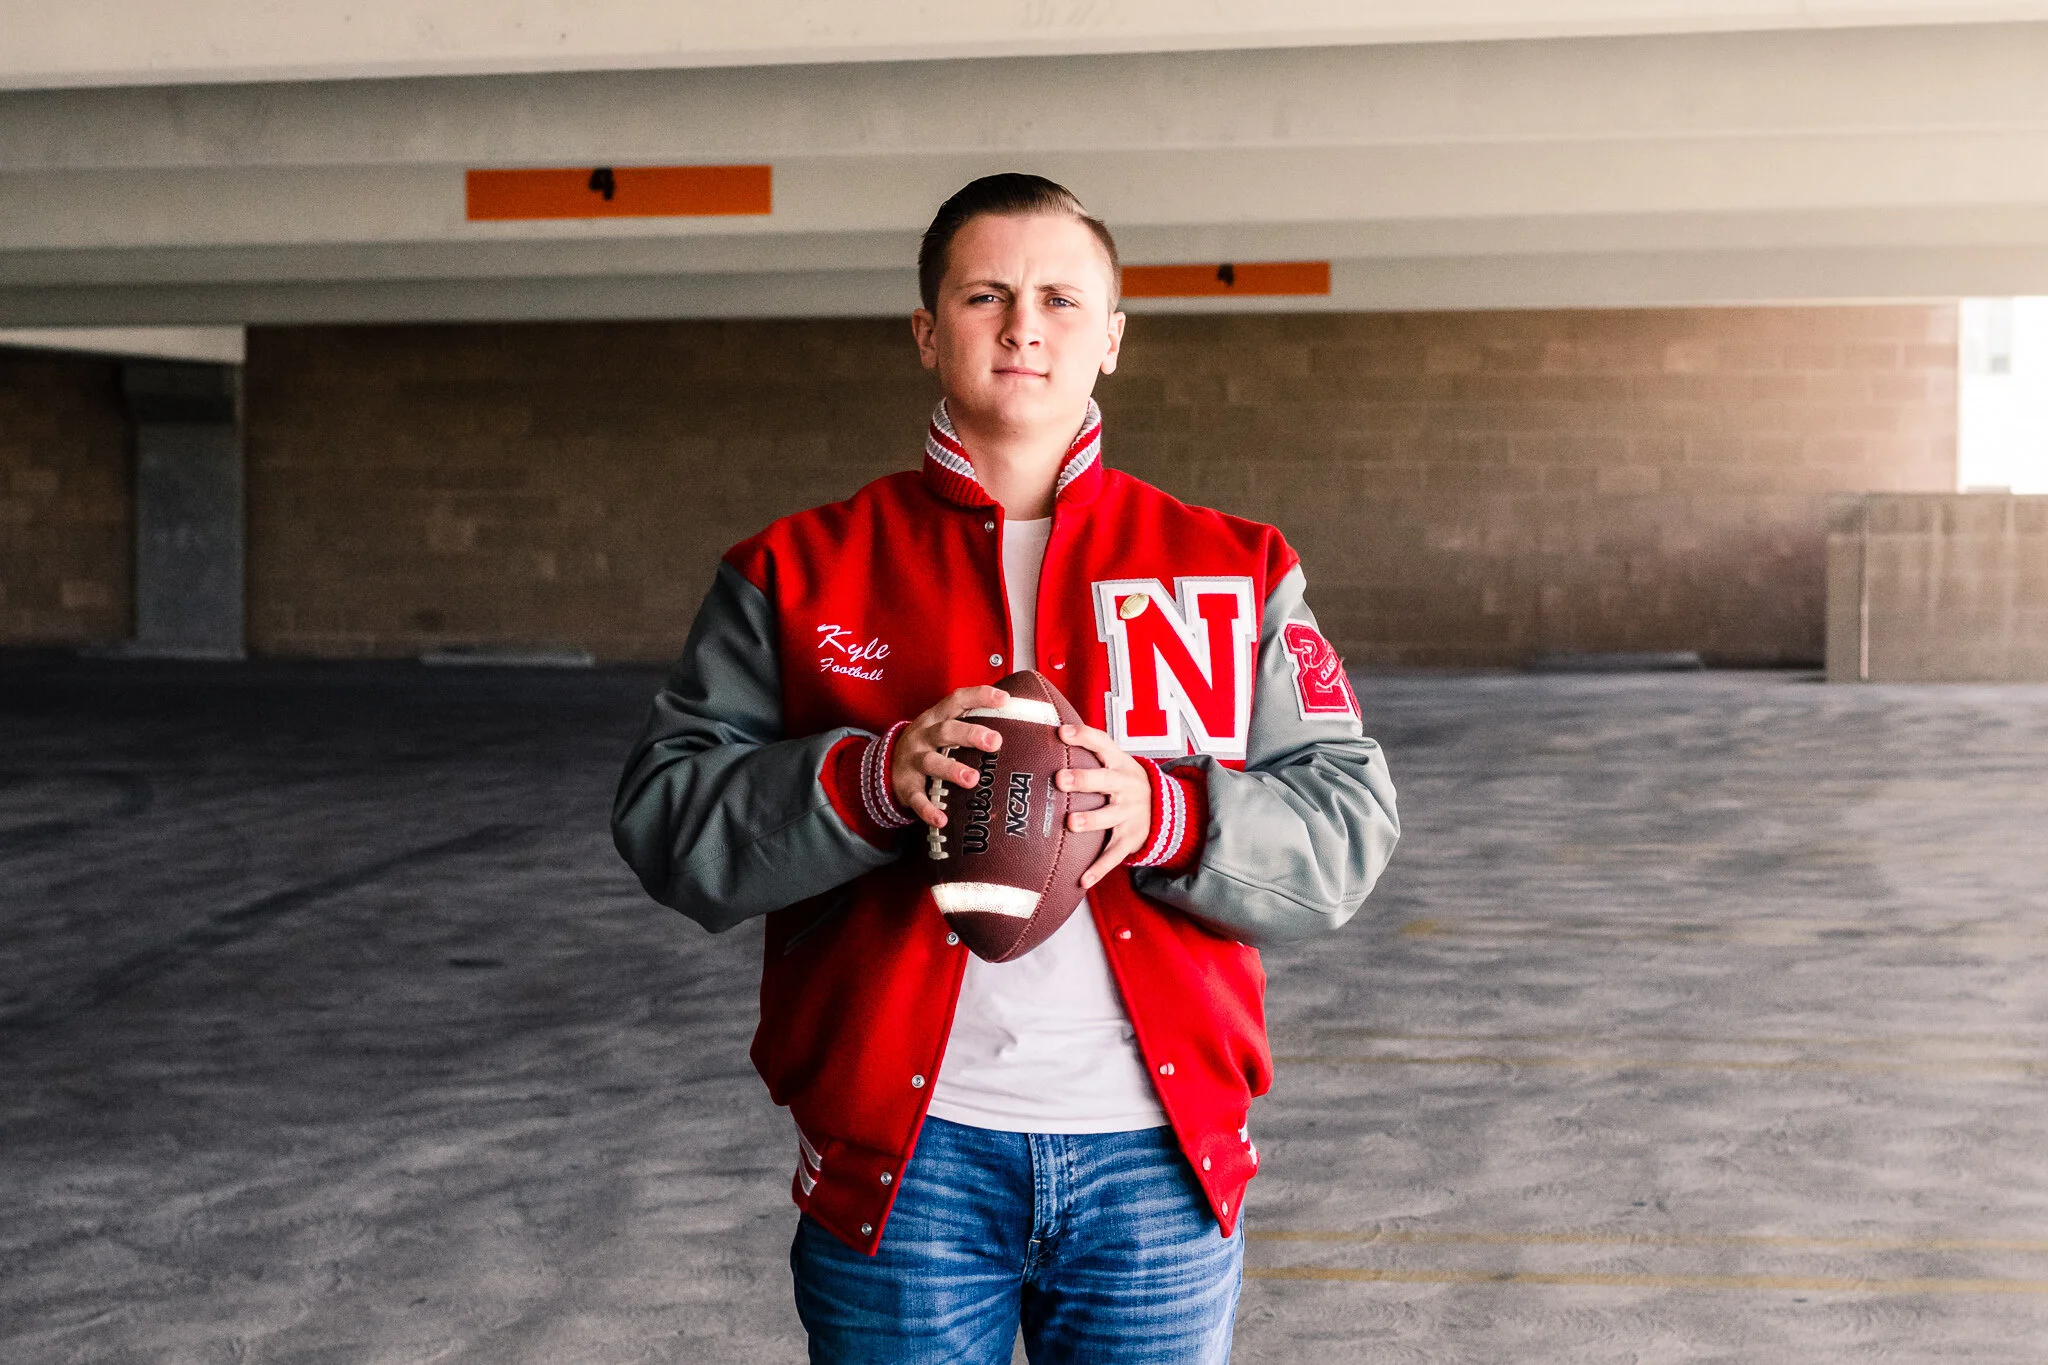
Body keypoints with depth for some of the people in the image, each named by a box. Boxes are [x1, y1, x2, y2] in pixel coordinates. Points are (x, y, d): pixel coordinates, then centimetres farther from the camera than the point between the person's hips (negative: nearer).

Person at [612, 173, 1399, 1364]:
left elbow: (1348, 828, 2)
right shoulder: (800, 572, 5)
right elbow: (666, 818, -1)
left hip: (1158, 1161, 1)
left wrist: (1165, 816, -17)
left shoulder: (1234, 571, 8)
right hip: (901, 1157, -1)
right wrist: (871, 778, -18)